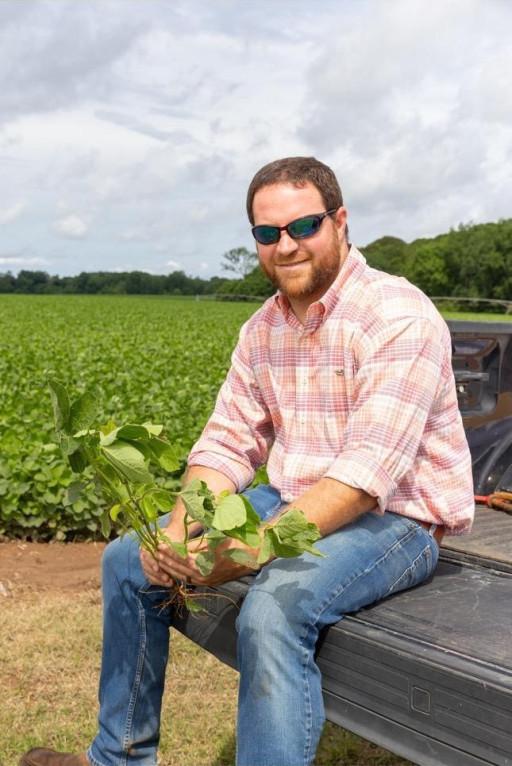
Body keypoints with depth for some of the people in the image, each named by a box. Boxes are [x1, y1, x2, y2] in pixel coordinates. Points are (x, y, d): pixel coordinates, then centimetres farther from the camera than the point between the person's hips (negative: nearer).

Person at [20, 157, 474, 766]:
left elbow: (368, 470, -27)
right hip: (290, 504, 8)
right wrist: (182, 526, -14)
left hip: (395, 517, -8)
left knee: (274, 607, -38)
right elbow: (229, 440, 5)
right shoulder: (262, 330, 7)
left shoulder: (398, 317, -19)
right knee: (127, 560, 5)